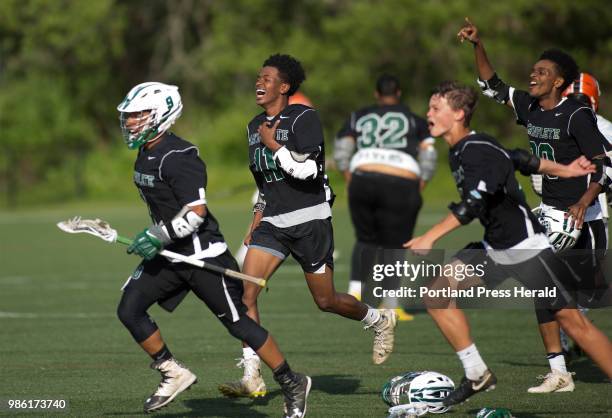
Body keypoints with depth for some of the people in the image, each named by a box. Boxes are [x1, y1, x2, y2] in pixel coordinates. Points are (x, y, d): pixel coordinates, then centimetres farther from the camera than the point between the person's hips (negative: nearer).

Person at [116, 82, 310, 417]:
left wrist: (157, 237, -26)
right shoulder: (146, 154, 8)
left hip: (201, 252, -9)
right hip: (169, 253, 9)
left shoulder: (177, 157, -21)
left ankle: (292, 384, 10)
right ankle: (174, 374, 10)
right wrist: (154, 238, 24)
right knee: (129, 310, -3)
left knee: (238, 323, -3)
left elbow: (196, 212, -26)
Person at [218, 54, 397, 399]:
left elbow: (307, 170, -22)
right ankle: (253, 378, -12)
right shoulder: (255, 127, 13)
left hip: (309, 219, -6)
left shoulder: (303, 118, -11)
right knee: (245, 292, -13)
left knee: (326, 301, 4)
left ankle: (380, 321, 35)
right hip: (273, 223, 6)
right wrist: (257, 221, 18)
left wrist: (273, 144, -14)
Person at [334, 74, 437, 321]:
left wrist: (353, 185, 11)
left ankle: (355, 291, 2)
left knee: (366, 239, 19)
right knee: (393, 246, 6)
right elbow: (428, 159, 4)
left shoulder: (358, 117, 18)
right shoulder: (414, 120, 14)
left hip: (363, 180, 2)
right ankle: (391, 307, 1)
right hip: (401, 186, -2)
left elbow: (341, 155, 8)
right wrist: (417, 192, 9)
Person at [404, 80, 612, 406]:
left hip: (526, 248, -9)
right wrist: (562, 171, 26)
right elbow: (520, 160, 18)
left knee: (571, 320, -7)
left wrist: (429, 238, -36)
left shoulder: (478, 151, -20)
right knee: (436, 293, -4)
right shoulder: (458, 151, 8)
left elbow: (473, 204, -31)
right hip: (493, 247, 9)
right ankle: (477, 376, 1)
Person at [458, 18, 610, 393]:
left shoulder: (577, 115, -16)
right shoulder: (529, 108, 6)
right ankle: (559, 374, 6)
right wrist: (478, 46, 8)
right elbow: (492, 86, 19)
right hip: (549, 215, 8)